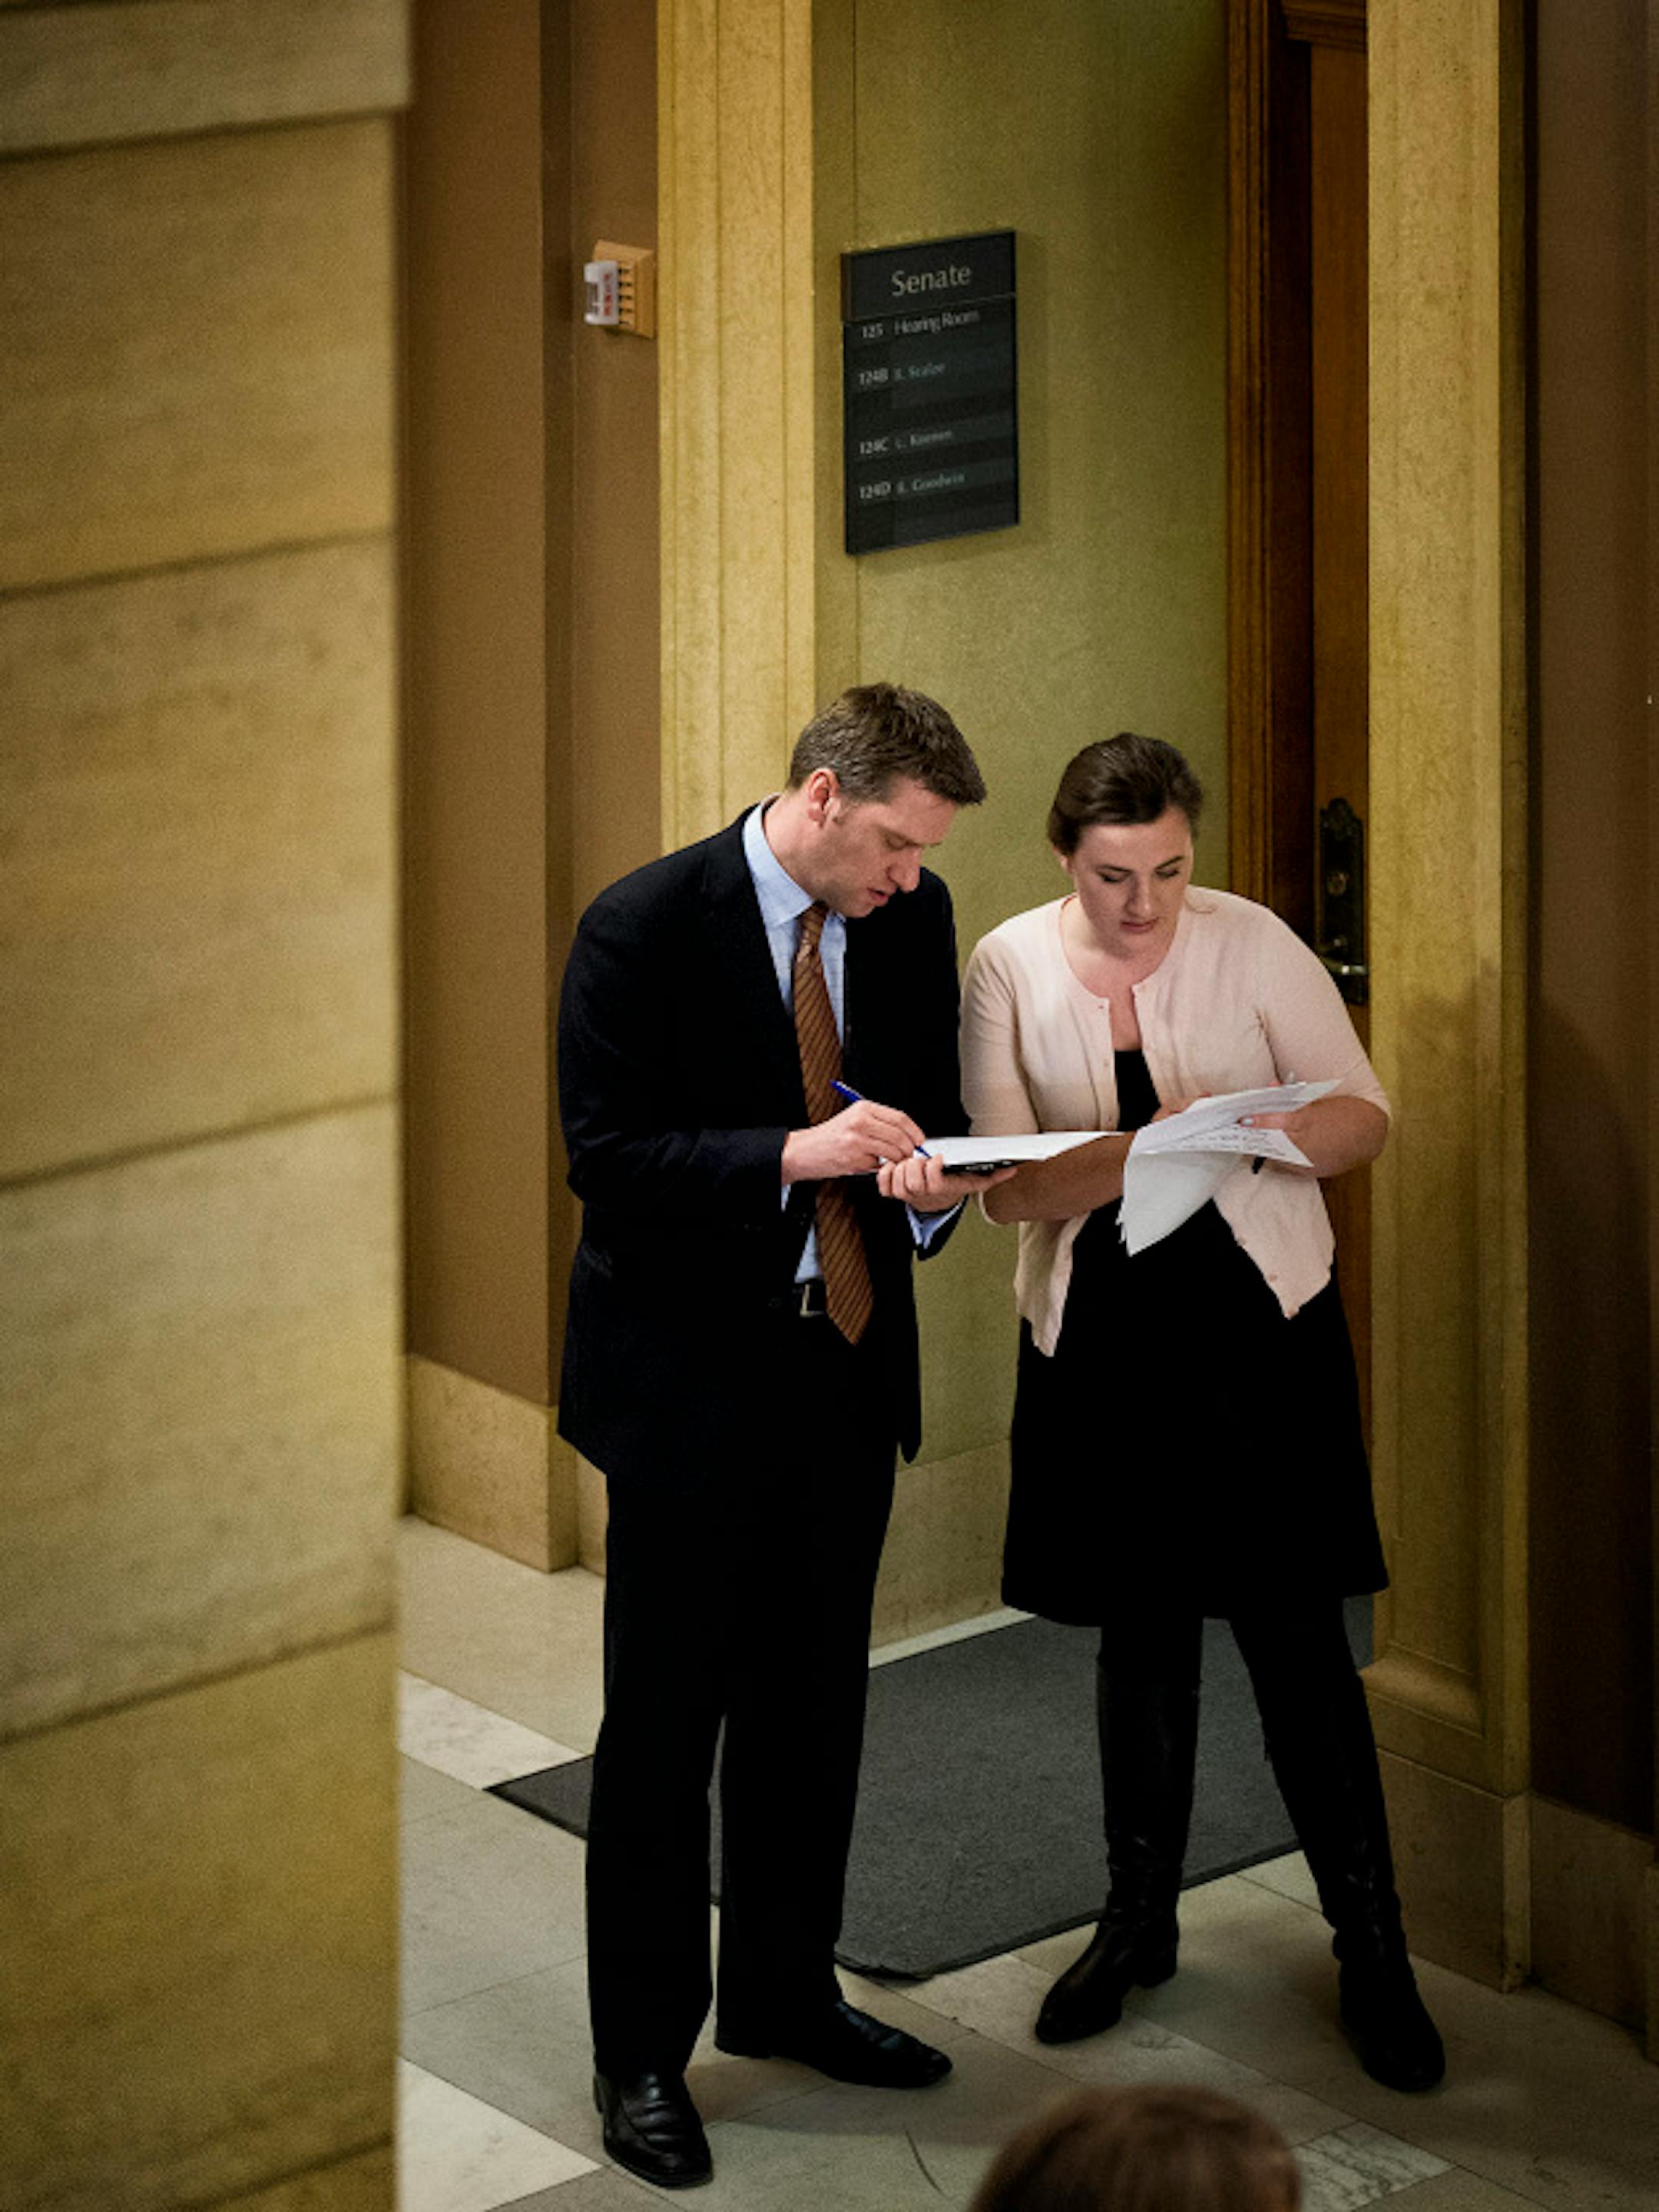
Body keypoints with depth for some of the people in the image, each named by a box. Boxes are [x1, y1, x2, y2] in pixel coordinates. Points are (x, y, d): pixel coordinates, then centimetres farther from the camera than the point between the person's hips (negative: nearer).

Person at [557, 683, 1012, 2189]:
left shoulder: (913, 922, 2)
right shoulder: (642, 929, -15)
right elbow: (605, 1155, -18)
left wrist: (935, 1178, -10)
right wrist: (795, 1155, -28)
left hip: (846, 1370, 6)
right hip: (689, 1376, -6)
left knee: (814, 1706, 16)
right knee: (664, 1722, 2)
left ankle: (785, 1992, 33)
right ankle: (642, 2053, 13)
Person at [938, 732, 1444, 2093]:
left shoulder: (1251, 944, -7)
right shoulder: (1011, 968, -4)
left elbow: (1366, 1119, -5)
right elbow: (1006, 1186, -11)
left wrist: (1256, 1132, -27)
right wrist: (1144, 1150, -29)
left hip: (1259, 1328, -2)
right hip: (1103, 1341, 2)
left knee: (1295, 1634, -3)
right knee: (1141, 1633, 13)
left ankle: (1373, 1948, 7)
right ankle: (1140, 1920, 29)